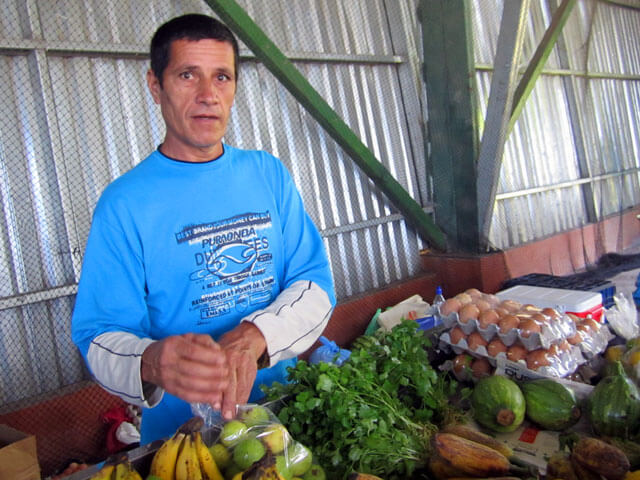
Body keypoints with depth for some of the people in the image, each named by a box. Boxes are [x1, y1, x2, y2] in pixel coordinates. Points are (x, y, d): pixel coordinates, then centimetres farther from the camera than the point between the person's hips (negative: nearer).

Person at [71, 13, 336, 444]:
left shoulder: (269, 174, 6)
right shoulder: (125, 202, -5)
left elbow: (317, 284, 0)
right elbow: (101, 335, -7)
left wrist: (253, 338, -19)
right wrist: (151, 364, -30)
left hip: (284, 413, 3)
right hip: (181, 433, -2)